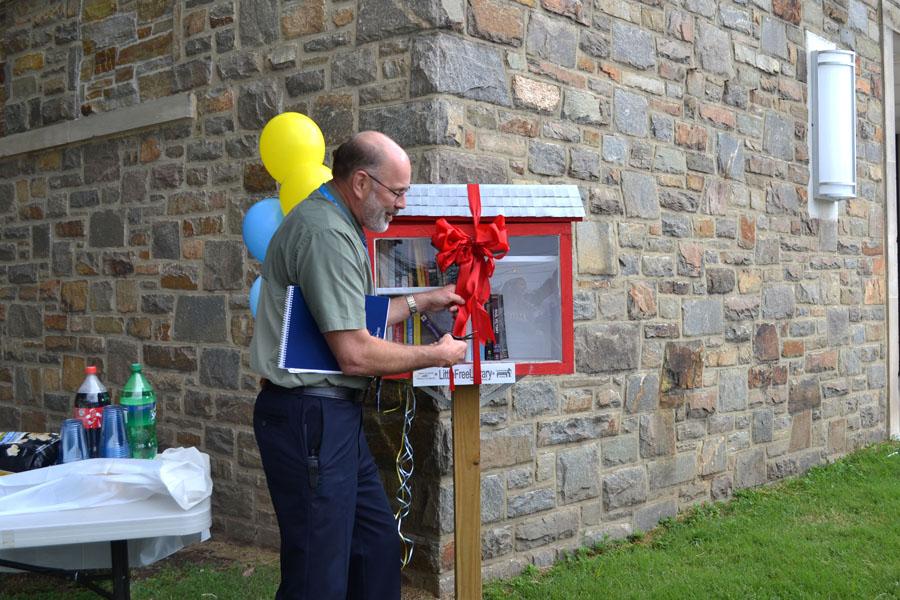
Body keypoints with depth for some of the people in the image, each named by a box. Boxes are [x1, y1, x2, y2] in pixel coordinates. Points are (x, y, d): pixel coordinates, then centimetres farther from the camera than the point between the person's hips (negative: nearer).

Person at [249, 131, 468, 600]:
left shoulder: (335, 224, 15)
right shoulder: (325, 232, -19)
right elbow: (355, 355, -22)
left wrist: (421, 301, 20)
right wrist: (436, 355, -8)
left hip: (332, 413, 11)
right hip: (309, 417, -11)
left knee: (377, 546, 16)